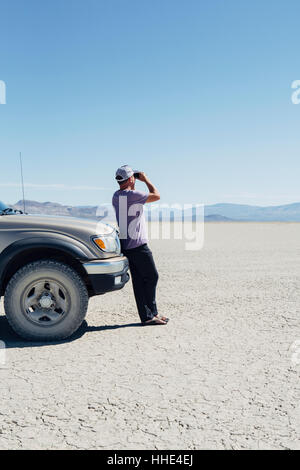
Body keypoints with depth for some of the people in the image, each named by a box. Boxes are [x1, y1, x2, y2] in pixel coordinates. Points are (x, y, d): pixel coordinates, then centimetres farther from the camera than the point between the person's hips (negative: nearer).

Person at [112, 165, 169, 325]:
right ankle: (150, 314, 9)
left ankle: (147, 315, 11)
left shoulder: (116, 196, 10)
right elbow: (156, 196, -5)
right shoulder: (133, 195, -15)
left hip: (125, 245, 9)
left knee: (139, 280, 8)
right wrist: (146, 180, 7)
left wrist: (132, 188, 24)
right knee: (152, 277, 3)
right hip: (138, 245, -8)